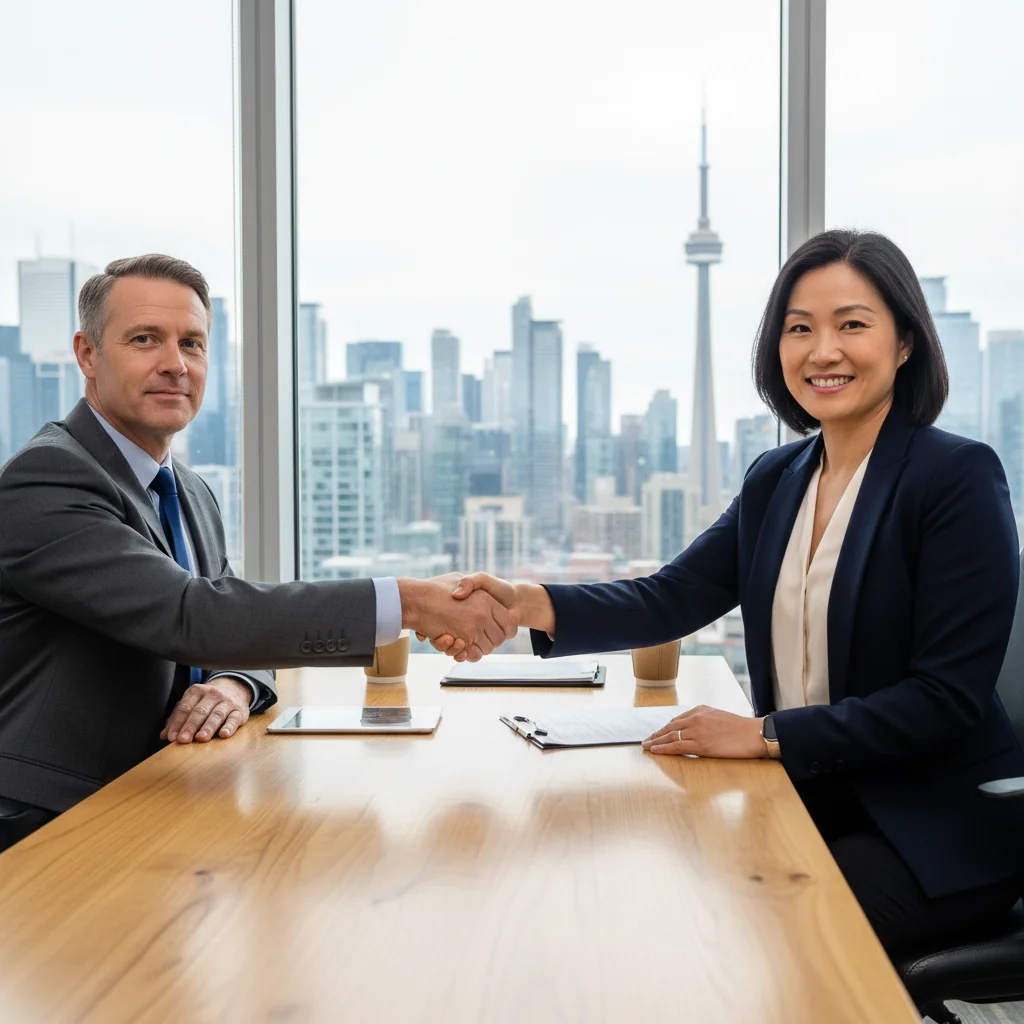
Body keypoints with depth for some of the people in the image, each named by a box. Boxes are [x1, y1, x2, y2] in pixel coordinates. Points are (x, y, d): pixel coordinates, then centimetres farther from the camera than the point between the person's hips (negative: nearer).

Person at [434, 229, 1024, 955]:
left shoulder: (961, 478, -13)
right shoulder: (776, 479, 8)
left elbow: (949, 696, -17)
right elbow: (673, 598, -2)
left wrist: (767, 734, -20)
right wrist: (528, 605, -18)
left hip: (941, 833, -5)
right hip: (810, 801, 5)